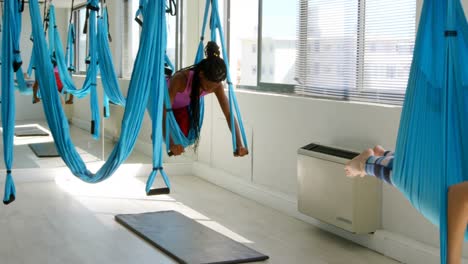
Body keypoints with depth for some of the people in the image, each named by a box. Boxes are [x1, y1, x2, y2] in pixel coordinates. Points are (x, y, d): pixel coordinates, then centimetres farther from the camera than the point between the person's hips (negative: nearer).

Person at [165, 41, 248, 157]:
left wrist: (239, 145, -40)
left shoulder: (216, 85, -30)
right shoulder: (181, 79, -45)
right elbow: (164, 111, -48)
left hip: (183, 106, 4)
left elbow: (229, 114, -28)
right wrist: (171, 143, -60)